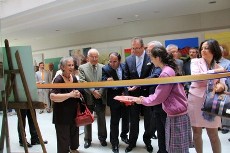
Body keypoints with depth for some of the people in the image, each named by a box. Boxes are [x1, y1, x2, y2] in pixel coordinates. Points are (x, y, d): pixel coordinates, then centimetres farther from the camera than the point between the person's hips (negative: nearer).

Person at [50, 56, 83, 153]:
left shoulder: (74, 78, 3)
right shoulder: (58, 80, -19)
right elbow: (53, 97, -31)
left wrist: (78, 93, -3)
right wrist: (70, 95, -36)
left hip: (74, 112, 7)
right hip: (62, 115, -7)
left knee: (74, 133, 24)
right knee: (63, 139, 4)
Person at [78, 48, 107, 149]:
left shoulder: (103, 67, 3)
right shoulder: (82, 68, -2)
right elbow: (82, 82, -10)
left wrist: (100, 92, -15)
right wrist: (93, 91, -17)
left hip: (101, 97, 1)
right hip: (88, 97, -1)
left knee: (101, 119, 12)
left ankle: (102, 138, 30)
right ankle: (87, 139, 27)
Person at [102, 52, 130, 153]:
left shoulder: (124, 67, -2)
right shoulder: (105, 69, -12)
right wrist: (107, 81, -42)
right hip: (114, 98, -4)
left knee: (126, 117, 18)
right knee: (114, 121, 4)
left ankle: (124, 135, 42)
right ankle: (114, 143, 20)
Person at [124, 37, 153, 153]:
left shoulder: (151, 57, -9)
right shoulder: (128, 59, 2)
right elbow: (126, 78, 5)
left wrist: (139, 85, -21)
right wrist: (128, 89, -10)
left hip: (147, 93, -2)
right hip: (133, 94, 2)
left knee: (148, 119, 13)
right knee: (133, 120, 13)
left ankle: (147, 141, 33)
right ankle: (132, 142, 30)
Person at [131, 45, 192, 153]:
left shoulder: (166, 73, -21)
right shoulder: (170, 69, 10)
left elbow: (158, 97, -17)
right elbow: (161, 94, 13)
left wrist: (142, 101, -3)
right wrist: (145, 98, 8)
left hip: (176, 115, -9)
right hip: (177, 113, 9)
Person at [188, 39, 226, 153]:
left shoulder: (219, 67, 7)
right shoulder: (195, 62, 0)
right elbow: (195, 76, -17)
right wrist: (214, 71, -18)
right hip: (195, 101, -1)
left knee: (213, 134, 5)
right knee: (196, 133, 9)